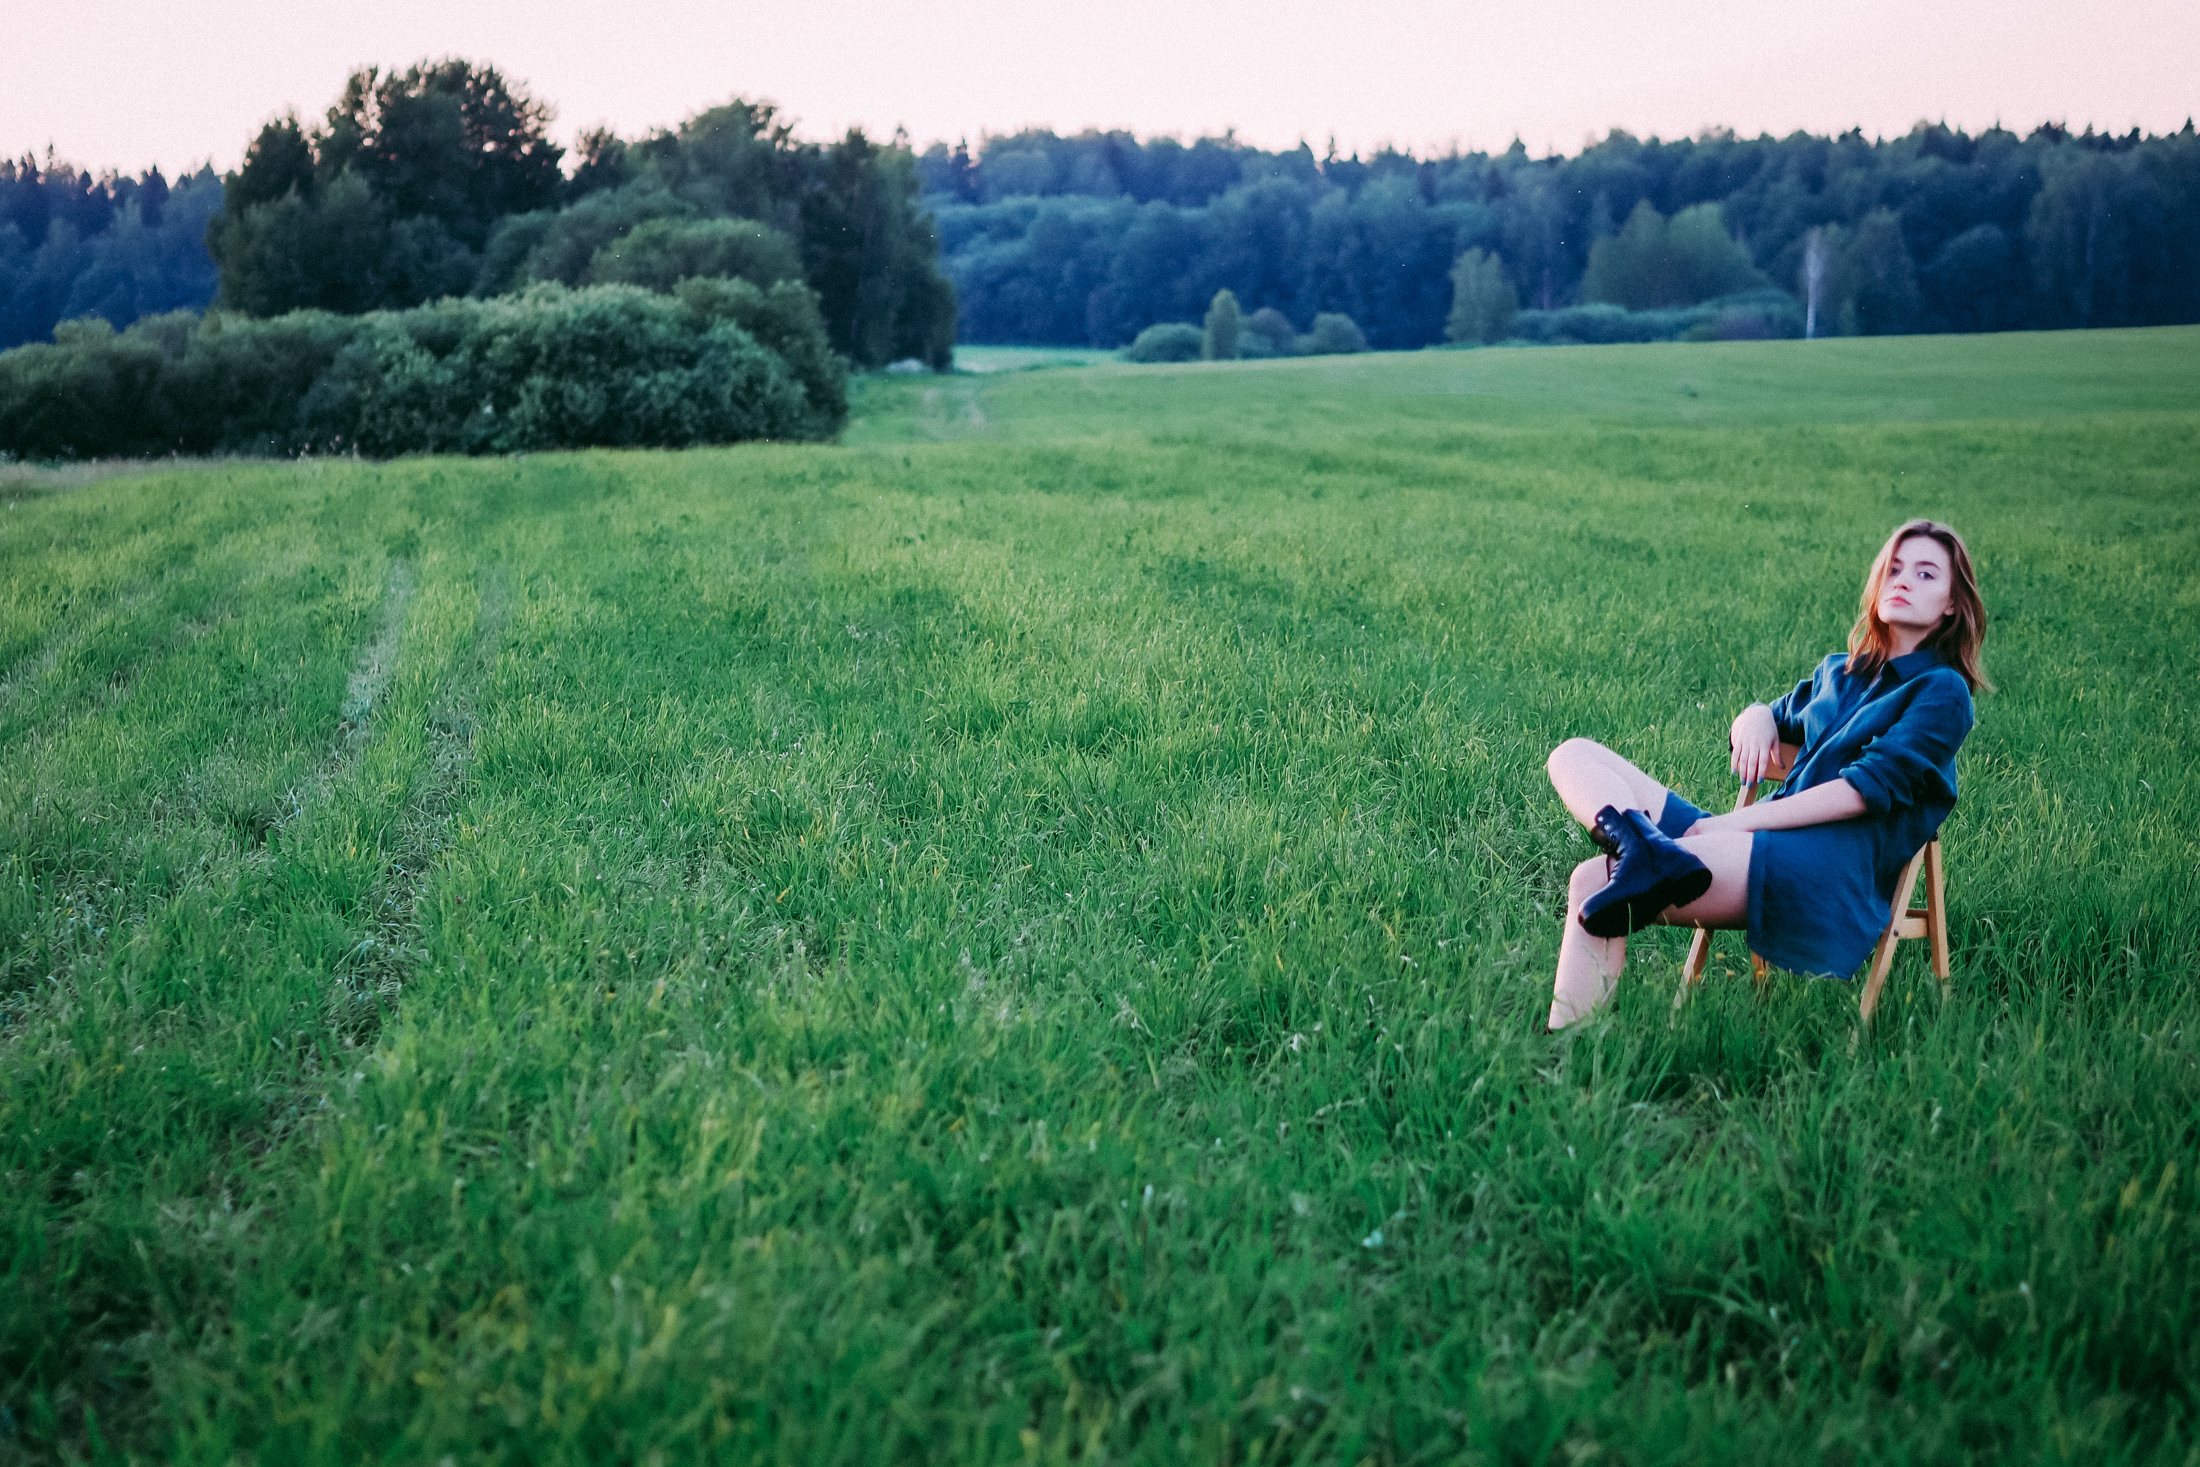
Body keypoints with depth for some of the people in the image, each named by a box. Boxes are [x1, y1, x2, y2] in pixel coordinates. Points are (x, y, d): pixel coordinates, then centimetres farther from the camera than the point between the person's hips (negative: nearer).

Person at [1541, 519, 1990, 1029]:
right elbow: (1778, 715, 40)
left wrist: (1739, 821, -14)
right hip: (1770, 847, 8)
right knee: (1574, 756, -7)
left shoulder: (1941, 692, 4)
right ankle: (1644, 849, -36)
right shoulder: (1837, 673, 26)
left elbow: (1869, 787, -8)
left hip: (1833, 873, -8)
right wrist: (1756, 719, 11)